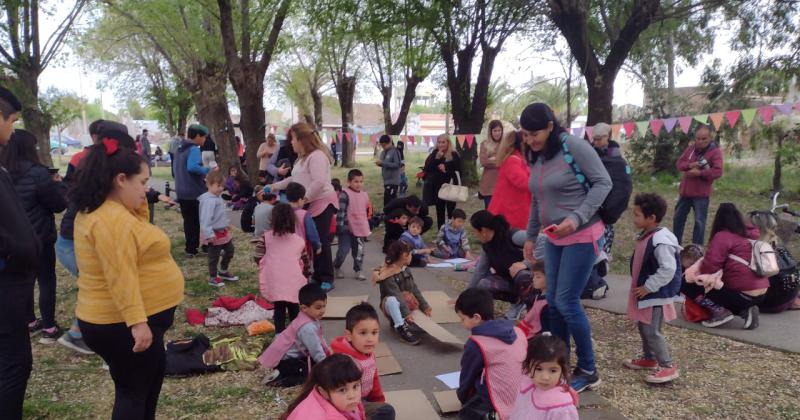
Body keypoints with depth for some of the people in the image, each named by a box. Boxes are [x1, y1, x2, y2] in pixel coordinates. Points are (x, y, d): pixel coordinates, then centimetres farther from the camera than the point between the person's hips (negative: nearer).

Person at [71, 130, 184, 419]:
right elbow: (121, 277, -29)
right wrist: (137, 322, -30)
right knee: (133, 391, 4)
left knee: (155, 368, 25)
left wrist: (138, 199, 5)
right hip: (123, 325, -10)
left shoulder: (102, 210, 8)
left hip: (123, 320, 10)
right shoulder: (112, 219, -25)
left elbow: (138, 227, 20)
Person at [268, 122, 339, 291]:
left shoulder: (317, 156, -16)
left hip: (321, 204, -10)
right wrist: (277, 185, 25)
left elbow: (319, 182, -27)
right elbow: (296, 179, 28)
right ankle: (318, 276, 20)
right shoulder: (303, 157, 17)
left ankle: (327, 279, 2)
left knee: (321, 241, -6)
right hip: (310, 205, 10)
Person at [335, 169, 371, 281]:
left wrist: (367, 227, 23)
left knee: (359, 251, 10)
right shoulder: (345, 194, -12)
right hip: (347, 228, -6)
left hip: (360, 229, 6)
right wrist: (340, 226, -20)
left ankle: (358, 270, 22)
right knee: (344, 249, -5)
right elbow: (340, 211, -16)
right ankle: (336, 267, 18)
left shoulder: (365, 195, 10)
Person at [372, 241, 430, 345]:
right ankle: (401, 327, -32)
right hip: (392, 305, -9)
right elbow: (396, 294, -28)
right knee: (392, 300, -39)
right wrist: (406, 313, -35)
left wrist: (424, 306, -1)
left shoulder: (406, 271, 4)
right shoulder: (387, 275, -20)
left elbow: (414, 289, 6)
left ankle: (397, 320, 8)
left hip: (407, 305, 9)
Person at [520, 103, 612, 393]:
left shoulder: (574, 146, -15)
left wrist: (577, 218, -26)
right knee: (553, 302, 9)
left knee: (566, 302, -7)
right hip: (554, 239, 7)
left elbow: (603, 183, -15)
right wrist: (531, 236, 18)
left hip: (582, 236, -7)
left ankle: (588, 371, 10)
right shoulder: (535, 157, 7)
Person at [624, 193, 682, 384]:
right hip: (644, 292, 10)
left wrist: (648, 287, -23)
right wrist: (641, 287, 15)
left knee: (652, 332, -6)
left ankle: (667, 367, 6)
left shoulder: (661, 241, -25)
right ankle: (649, 358, 36)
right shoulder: (646, 236, 6)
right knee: (642, 327, 20)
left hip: (656, 295, -10)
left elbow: (668, 270, -29)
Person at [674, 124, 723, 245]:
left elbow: (718, 171, -20)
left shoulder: (715, 151, -11)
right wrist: (689, 165, -15)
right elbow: (679, 163, 5)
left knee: (699, 221, 1)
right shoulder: (690, 148, 6)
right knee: (678, 217, 15)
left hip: (701, 193, -6)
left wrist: (699, 173, -23)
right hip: (685, 190, 6)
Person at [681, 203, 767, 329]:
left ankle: (719, 311, -9)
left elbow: (709, 267, -16)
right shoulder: (751, 236, 12)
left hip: (741, 294, -8)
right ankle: (745, 310, 11)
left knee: (686, 283, -3)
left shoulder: (723, 237, -11)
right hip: (760, 294, 8)